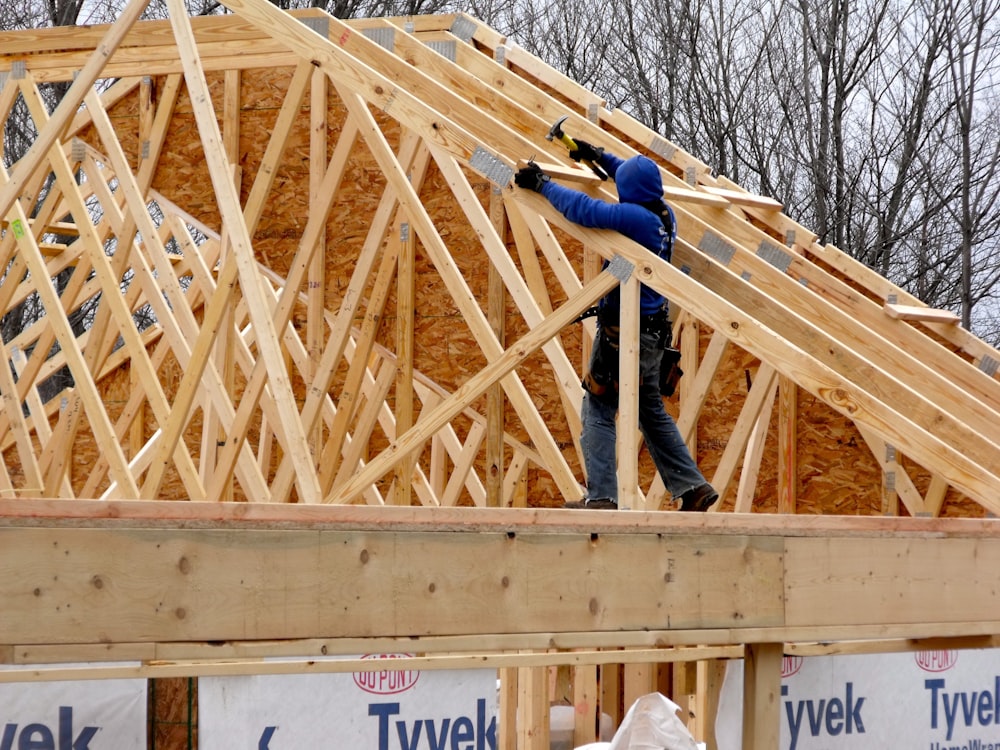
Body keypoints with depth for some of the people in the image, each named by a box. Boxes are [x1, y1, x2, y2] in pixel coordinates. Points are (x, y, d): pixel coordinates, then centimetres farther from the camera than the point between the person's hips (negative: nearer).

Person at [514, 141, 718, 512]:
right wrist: (599, 157, 30)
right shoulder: (663, 215, 6)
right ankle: (693, 487, 19)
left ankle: (601, 497, -10)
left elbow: (585, 209, -26)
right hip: (652, 332, 9)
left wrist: (542, 183, -15)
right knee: (652, 412, 20)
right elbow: (639, 180, 26)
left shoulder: (635, 216, -21)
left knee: (598, 411, -4)